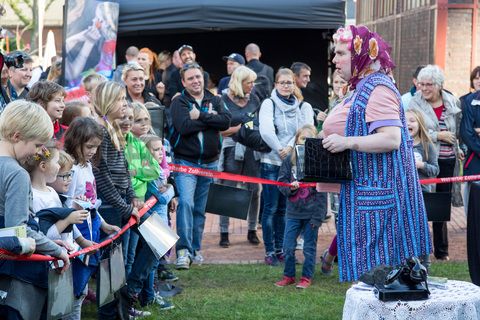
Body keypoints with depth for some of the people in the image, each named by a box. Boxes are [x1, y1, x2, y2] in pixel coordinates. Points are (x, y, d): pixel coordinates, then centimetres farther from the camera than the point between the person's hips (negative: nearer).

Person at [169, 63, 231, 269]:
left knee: (200, 208, 10)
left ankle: (195, 249, 20)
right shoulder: (179, 103, -1)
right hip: (185, 161, -4)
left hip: (209, 163, 4)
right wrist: (210, 118, -10)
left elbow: (225, 122, -8)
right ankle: (183, 250, -20)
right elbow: (184, 126, -19)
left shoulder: (214, 101, 11)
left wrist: (200, 116, -15)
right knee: (185, 203, -19)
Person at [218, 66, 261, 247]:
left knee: (254, 190, 4)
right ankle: (224, 232, 6)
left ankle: (252, 230, 15)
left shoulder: (253, 100, 11)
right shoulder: (224, 101, -3)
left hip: (252, 149, 4)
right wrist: (240, 128, -13)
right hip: (232, 149, -4)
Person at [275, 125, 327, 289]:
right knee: (288, 247, 6)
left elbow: (322, 191, -6)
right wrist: (290, 188, -18)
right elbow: (281, 182, 5)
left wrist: (318, 215, -10)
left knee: (309, 248, 6)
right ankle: (288, 276, 21)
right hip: (293, 212, 3)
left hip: (311, 212, -2)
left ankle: (306, 277, 19)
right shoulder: (289, 160, 2)